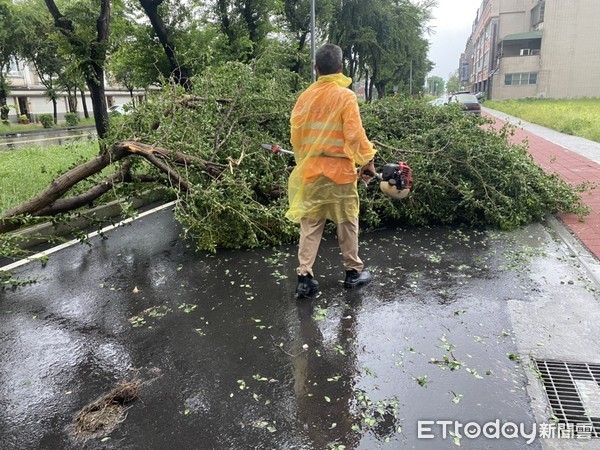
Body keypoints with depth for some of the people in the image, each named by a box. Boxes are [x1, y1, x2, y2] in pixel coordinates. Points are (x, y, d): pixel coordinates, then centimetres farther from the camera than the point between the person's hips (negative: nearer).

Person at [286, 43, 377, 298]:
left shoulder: (305, 97, 5)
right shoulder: (345, 96, -9)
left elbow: (295, 135, 9)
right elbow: (354, 134, -15)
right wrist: (367, 160, -4)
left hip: (310, 170, 4)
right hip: (339, 169, -4)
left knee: (310, 224, 8)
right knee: (347, 222, 10)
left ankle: (305, 277, 5)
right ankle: (353, 272, 22)